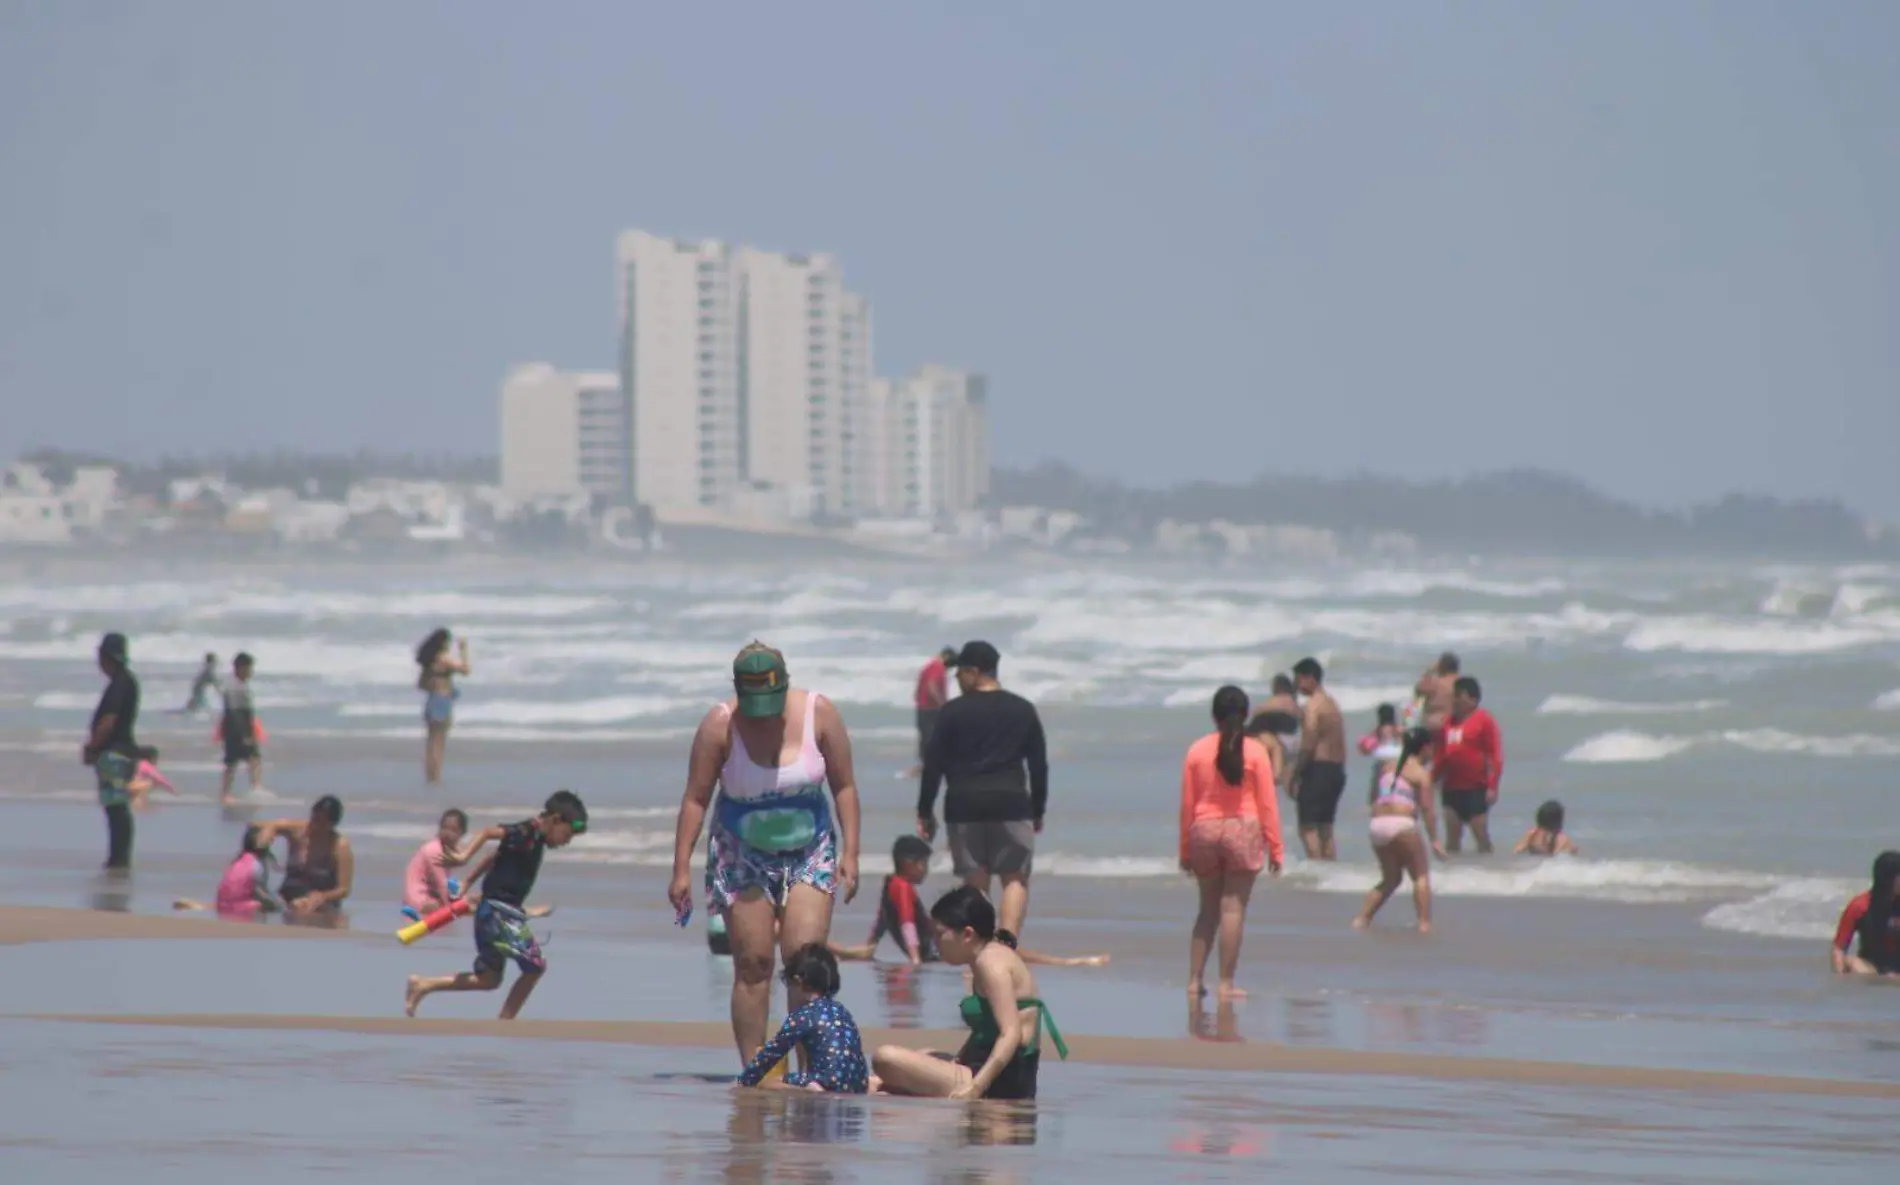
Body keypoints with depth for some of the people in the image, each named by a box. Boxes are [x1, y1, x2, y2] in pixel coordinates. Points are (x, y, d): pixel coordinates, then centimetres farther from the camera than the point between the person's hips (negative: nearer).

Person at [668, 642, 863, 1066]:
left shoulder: (818, 713, -7)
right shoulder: (720, 725, -10)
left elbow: (844, 787, 1)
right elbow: (695, 798, -6)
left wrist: (850, 853, -5)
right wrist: (681, 868, -9)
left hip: (810, 852, 0)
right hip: (743, 856, 0)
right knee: (752, 965, -4)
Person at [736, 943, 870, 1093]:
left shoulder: (803, 1014, -4)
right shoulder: (841, 1010, 17)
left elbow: (772, 1052, 1)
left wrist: (743, 1082, 10)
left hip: (832, 1085, -8)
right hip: (859, 1086, 8)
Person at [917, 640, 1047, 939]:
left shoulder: (954, 711, -1)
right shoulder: (1023, 710, 7)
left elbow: (933, 764, -1)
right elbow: (1039, 764, 10)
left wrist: (925, 812, 7)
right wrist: (1037, 811, 19)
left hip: (964, 804, -1)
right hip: (1011, 803, 1)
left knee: (975, 882, 6)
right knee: (1016, 878, 4)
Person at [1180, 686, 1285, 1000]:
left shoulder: (1197, 751, 1)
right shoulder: (1255, 751, -5)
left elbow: (1187, 803, 5)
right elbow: (1267, 802, -3)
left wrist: (1186, 849, 13)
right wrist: (1275, 847, 3)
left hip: (1204, 832, 3)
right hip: (1242, 832, -3)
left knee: (1208, 909, 14)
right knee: (1233, 909, -1)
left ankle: (1195, 980, 11)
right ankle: (1226, 984, -2)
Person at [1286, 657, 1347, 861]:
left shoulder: (1314, 705, -11)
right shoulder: (1332, 703, 17)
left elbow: (1308, 745, -18)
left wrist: (1294, 776, -14)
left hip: (1318, 768, -9)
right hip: (1337, 769, 9)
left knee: (1308, 827, -9)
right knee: (1326, 828, 14)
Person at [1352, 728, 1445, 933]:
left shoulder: (1386, 765, 18)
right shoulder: (1420, 772, 1)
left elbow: (1372, 798, 20)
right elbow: (1426, 808, -6)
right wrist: (1434, 840, -6)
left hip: (1378, 823, 6)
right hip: (1402, 824, -6)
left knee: (1390, 878, 21)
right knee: (1421, 875, 6)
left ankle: (1362, 918, 12)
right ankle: (1424, 923, -6)